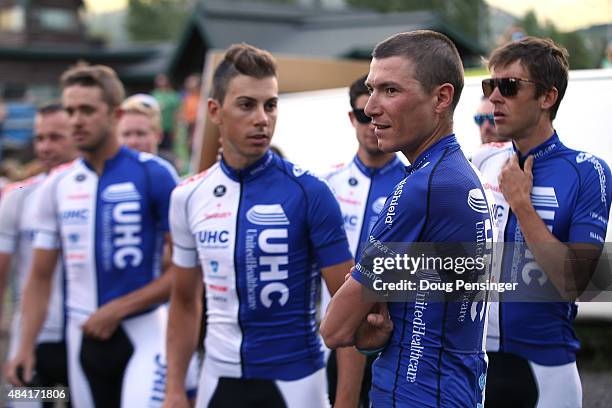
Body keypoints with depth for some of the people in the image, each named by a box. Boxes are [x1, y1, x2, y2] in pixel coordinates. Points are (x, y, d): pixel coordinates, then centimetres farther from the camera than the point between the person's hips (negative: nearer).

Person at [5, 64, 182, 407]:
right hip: (84, 338, 5)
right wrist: (26, 347, 2)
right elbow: (41, 278, 12)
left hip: (143, 332, -5)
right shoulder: (58, 185, 7)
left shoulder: (153, 174, -8)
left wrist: (118, 309, -13)